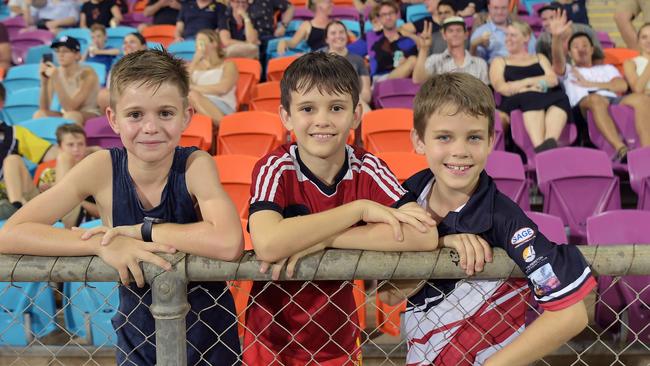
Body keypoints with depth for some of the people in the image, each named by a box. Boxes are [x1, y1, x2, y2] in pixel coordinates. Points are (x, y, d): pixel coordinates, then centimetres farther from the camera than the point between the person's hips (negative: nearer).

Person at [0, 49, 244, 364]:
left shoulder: (195, 165, -20)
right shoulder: (101, 168, -15)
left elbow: (229, 244, -37)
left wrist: (142, 230, -28)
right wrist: (102, 244, -28)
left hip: (208, 335, -1)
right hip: (137, 335, 2)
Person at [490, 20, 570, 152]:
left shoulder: (539, 58, 31)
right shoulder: (500, 62, 26)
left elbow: (553, 80, 10)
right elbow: (502, 88, 5)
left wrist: (524, 82, -3)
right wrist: (530, 85, -8)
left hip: (547, 98, 3)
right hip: (516, 101, -2)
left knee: (560, 98, -33)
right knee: (533, 98, -38)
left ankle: (550, 142, -56)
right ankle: (541, 147, -58)